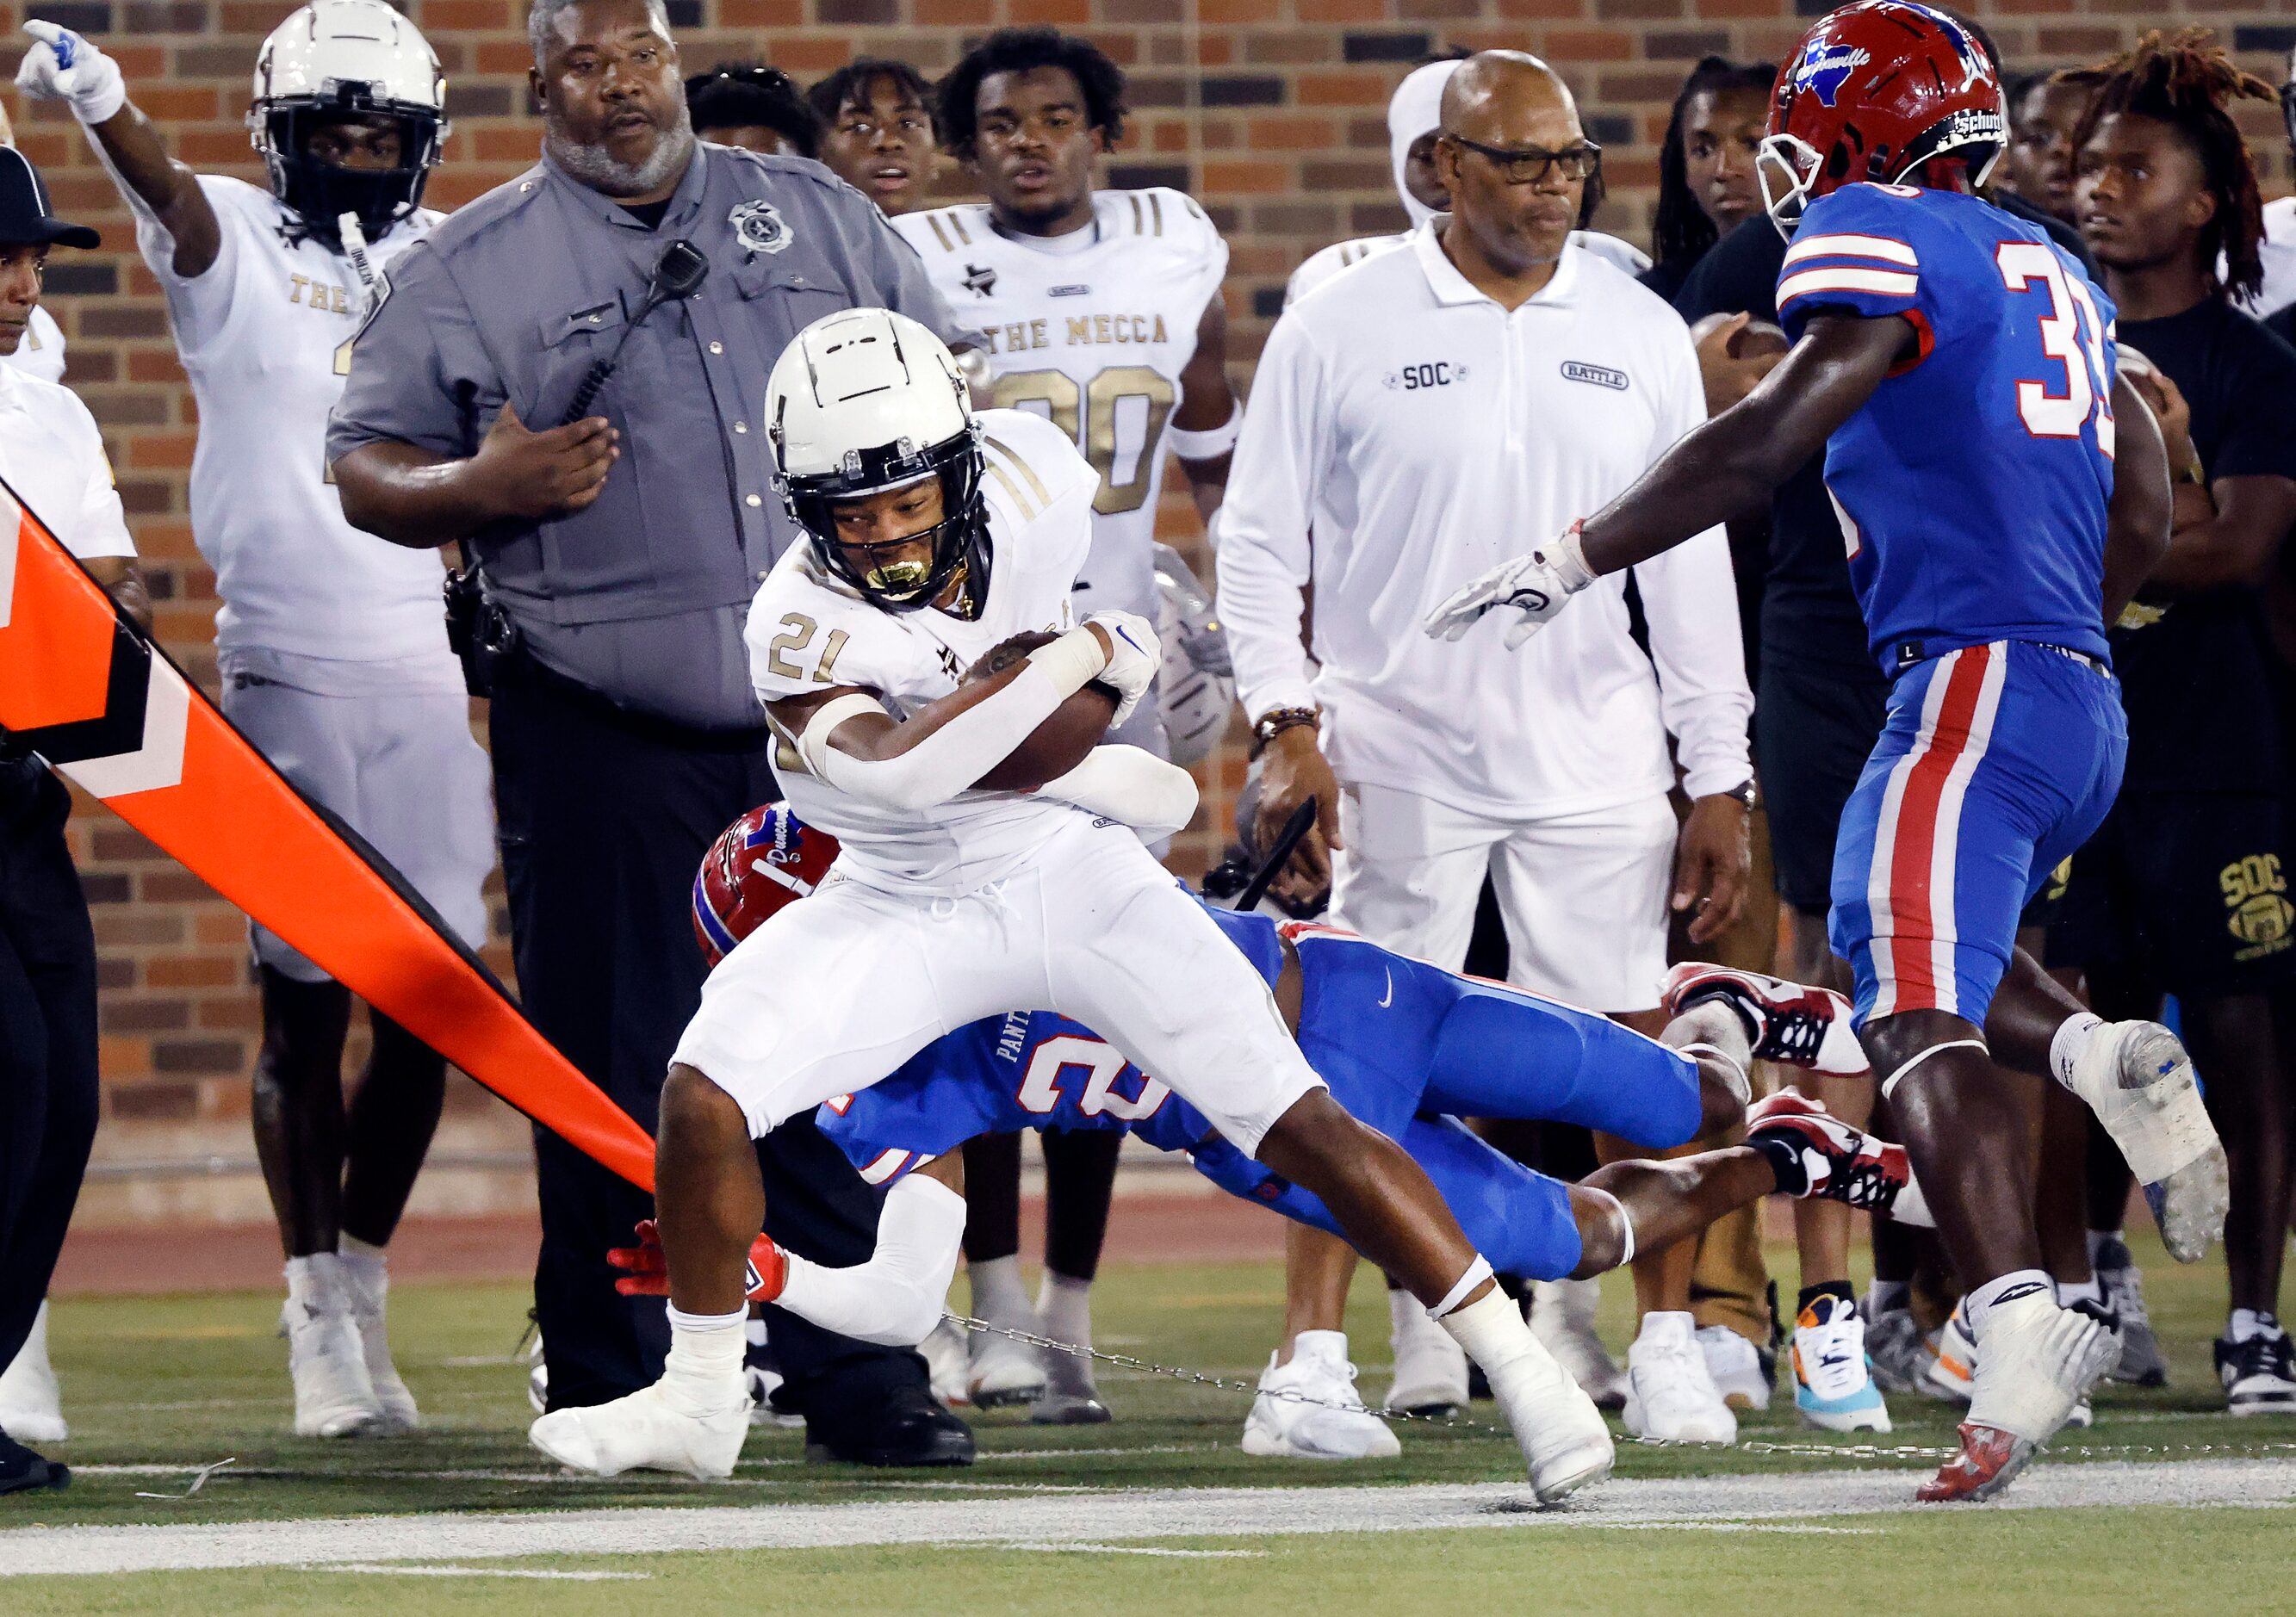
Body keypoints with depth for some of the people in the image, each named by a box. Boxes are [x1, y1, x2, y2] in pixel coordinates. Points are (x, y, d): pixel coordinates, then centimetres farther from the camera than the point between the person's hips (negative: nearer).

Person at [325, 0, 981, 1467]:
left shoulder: (814, 218, 12)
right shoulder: (471, 270, 3)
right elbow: (367, 465, 4)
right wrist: (479, 491, -16)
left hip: (823, 725, 3)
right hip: (603, 748, -2)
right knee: (617, 1069, -1)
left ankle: (858, 1372, 8)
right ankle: (609, 1387, 7)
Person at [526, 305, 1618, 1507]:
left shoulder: (1032, 478, -16)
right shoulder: (803, 627, -24)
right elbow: (903, 772, -40)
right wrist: (1078, 652, -34)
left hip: (1074, 874, 1)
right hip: (907, 908, -1)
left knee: (1300, 1126, -8)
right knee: (703, 1097, -16)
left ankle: (1518, 1367, -1)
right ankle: (697, 1403, 4)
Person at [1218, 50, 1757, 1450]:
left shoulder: (1640, 336, 7)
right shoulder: (1341, 329, -1)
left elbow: (1691, 565, 10)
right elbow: (1260, 544, 3)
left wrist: (1721, 782, 7)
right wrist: (1288, 727, -8)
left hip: (1595, 757, 2)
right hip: (1397, 756, -2)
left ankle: (1667, 1343, 11)